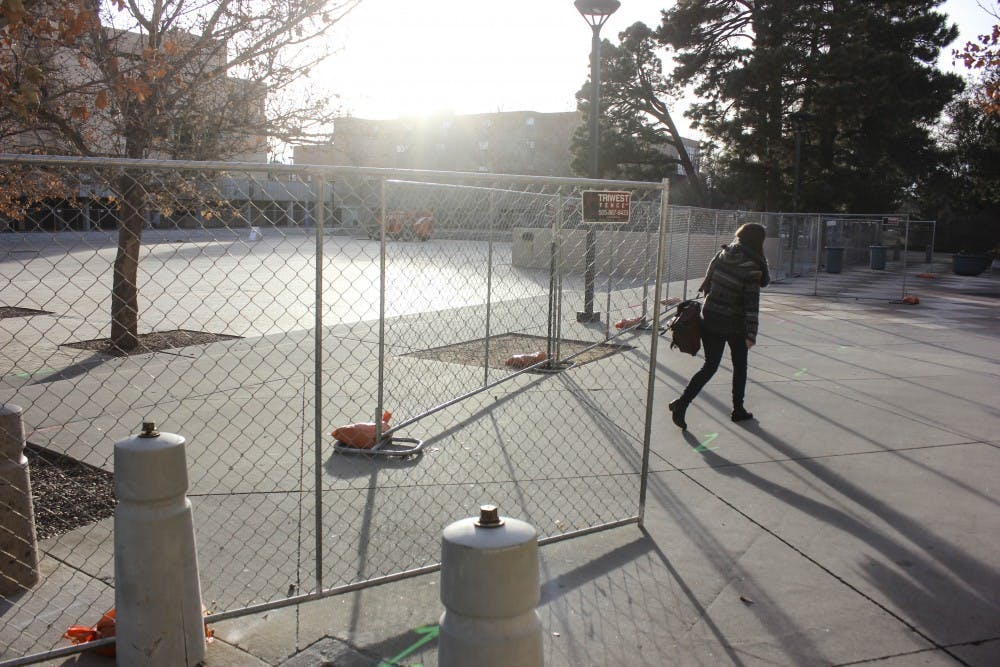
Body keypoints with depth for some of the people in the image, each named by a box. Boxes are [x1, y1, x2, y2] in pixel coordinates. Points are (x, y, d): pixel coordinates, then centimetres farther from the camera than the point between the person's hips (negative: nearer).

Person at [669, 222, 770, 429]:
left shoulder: (721, 254, -1)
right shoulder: (752, 267, -16)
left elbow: (707, 283, 7)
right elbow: (751, 303, -16)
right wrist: (751, 334, -14)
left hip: (710, 319, 5)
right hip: (734, 324, -5)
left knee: (710, 366, 11)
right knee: (740, 366, 18)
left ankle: (681, 403, -4)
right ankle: (738, 410, 26)